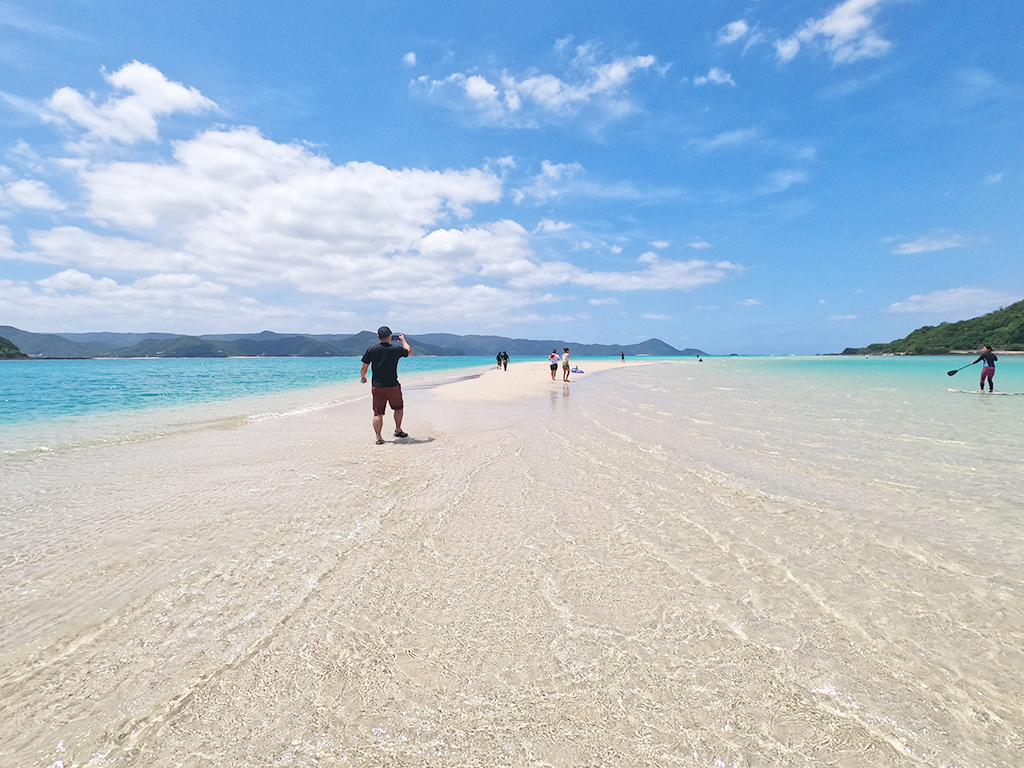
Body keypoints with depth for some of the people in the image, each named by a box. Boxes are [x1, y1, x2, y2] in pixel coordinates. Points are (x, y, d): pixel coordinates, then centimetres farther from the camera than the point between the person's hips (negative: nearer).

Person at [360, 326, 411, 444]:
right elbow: (409, 351, 14)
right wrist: (403, 340, 28)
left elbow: (364, 366, 2)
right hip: (393, 386, -1)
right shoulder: (396, 349, -6)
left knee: (378, 413, 4)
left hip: (377, 387, 1)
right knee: (398, 407, 21)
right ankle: (398, 430, 25)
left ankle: (378, 437, 2)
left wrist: (362, 377, 20)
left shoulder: (371, 350, -3)